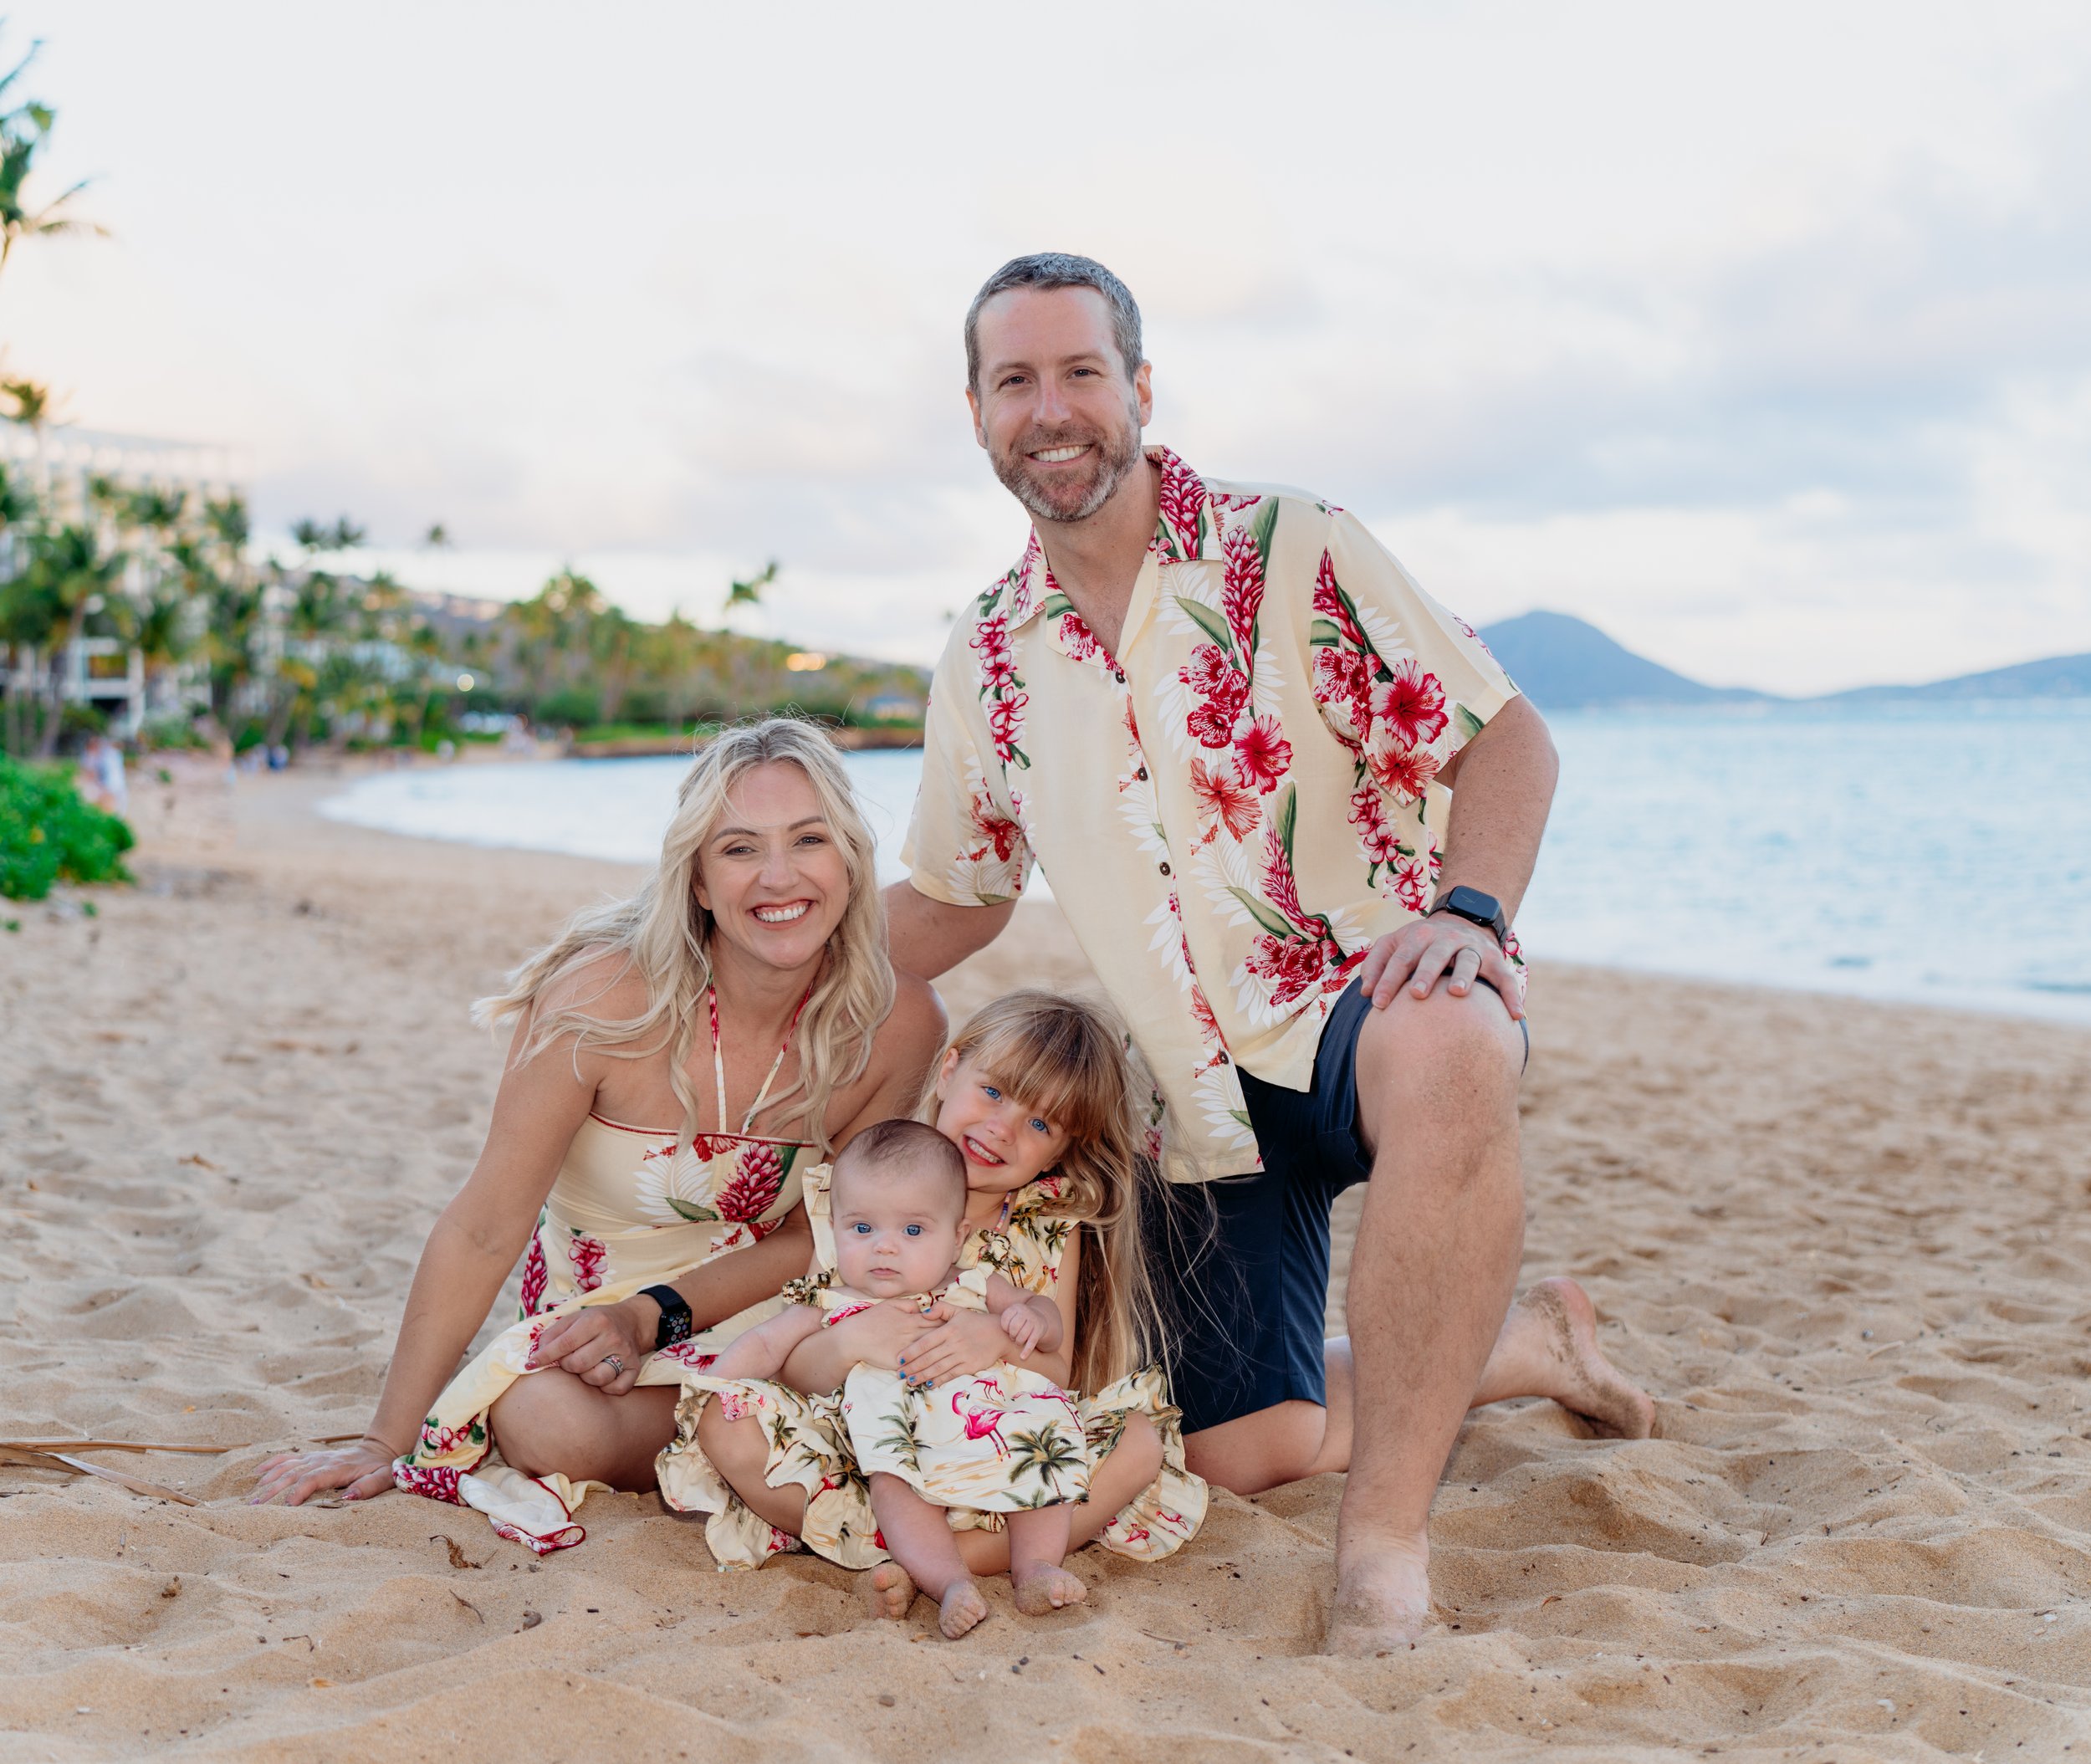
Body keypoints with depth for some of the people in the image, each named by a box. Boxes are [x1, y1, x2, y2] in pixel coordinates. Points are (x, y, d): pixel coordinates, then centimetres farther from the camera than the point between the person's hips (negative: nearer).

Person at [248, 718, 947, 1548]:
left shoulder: (899, 1022, -16)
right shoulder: (607, 992, -24)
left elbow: (813, 1234, -4)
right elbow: (484, 1230, -17)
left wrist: (652, 1317, -18)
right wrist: (384, 1443, -14)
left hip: (756, 1301, 2)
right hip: (594, 1288, -1)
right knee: (553, 1424, -35)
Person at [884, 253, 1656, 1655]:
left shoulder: (1291, 551, -5)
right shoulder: (990, 660, 8)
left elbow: (1506, 737, -9)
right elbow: (949, 903, 19)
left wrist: (1465, 907, -29)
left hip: (1369, 1006, -5)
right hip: (1207, 1098, 5)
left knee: (1445, 1050, -42)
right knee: (1244, 1450, -1)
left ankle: (1390, 1533, -30)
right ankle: (1517, 1341, 26)